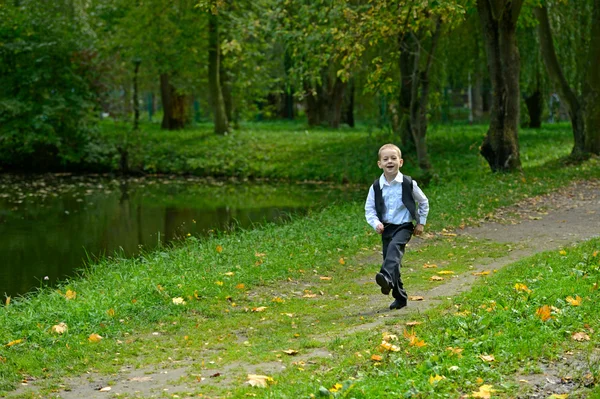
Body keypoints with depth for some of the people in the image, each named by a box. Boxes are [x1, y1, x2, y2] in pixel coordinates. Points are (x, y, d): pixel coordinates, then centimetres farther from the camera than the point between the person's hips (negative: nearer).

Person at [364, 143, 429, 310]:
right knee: (392, 260, 6)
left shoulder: (408, 184, -5)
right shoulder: (376, 187, 0)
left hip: (404, 226, -4)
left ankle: (387, 278, -54)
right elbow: (369, 209, 6)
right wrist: (376, 223, -13)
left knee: (394, 247, -33)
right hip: (386, 228, 4)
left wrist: (421, 223, 9)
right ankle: (400, 298, 19)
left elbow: (423, 202, 10)